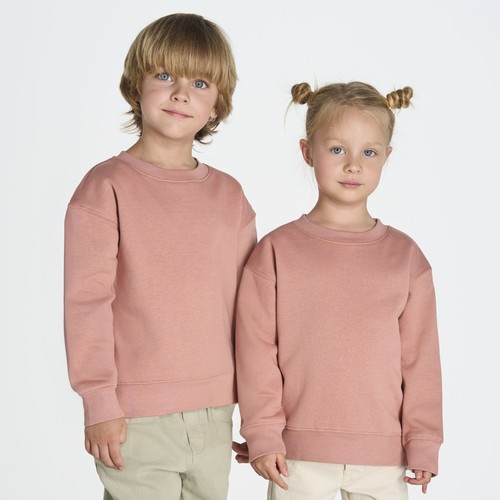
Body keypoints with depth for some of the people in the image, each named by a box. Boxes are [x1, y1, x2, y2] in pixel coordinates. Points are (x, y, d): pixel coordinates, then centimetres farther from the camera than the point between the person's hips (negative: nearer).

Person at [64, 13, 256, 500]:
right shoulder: (108, 186, -6)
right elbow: (86, 301, -9)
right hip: (136, 419, -4)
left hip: (214, 413, 5)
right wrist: (99, 403, -11)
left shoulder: (229, 195, 8)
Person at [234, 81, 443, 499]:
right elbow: (256, 350, -3)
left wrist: (423, 443, 3)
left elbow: (420, 357, 4)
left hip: (383, 457, 1)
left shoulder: (405, 256, 3)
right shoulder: (277, 251, -2)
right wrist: (262, 436, -6)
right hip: (298, 453, -1)